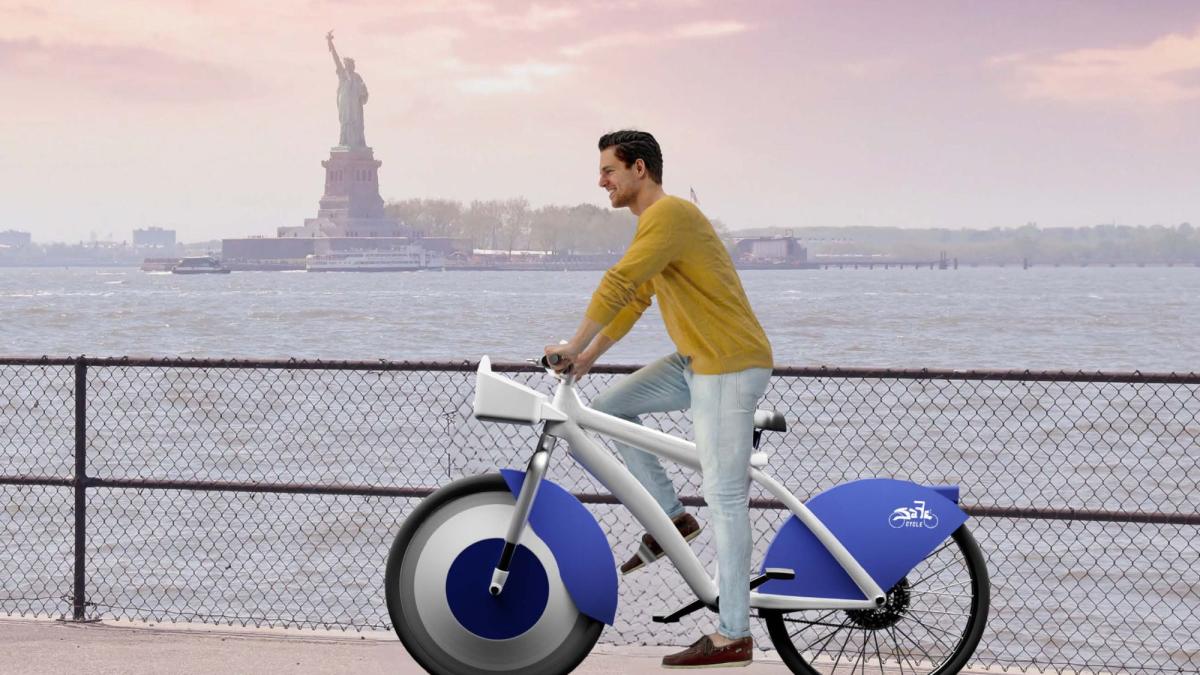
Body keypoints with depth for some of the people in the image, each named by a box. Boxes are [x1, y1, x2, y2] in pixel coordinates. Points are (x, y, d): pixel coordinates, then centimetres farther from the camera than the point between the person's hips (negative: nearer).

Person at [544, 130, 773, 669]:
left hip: (730, 366, -10)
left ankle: (733, 636, -6)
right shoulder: (655, 221, 17)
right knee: (608, 409, 7)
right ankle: (670, 517, 14)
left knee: (725, 497, -8)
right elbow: (634, 300, 21)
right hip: (695, 361, 10)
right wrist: (587, 357, 14)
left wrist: (575, 347, -17)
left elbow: (617, 286, -24)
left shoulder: (669, 215, -16)